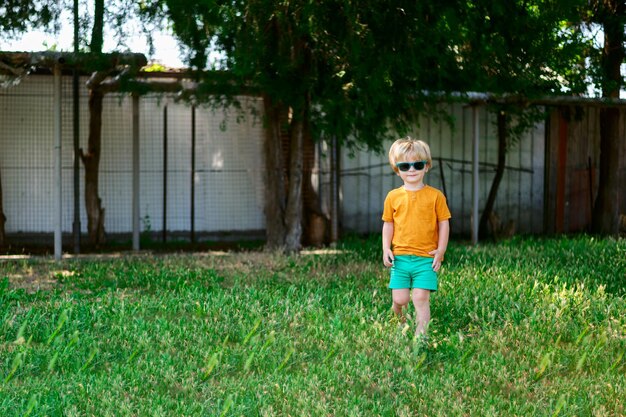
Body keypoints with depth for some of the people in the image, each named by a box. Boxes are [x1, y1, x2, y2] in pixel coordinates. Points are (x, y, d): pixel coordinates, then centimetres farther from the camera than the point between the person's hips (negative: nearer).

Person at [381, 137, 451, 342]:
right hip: (400, 257, 2)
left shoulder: (435, 196, 0)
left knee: (421, 298, -10)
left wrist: (441, 250, -4)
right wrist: (386, 249, 2)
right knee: (399, 299, 1)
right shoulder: (393, 197, 6)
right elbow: (388, 224, 13)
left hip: (426, 258, -2)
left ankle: (420, 335, -3)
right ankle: (398, 322, 31)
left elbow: (444, 223, 4)